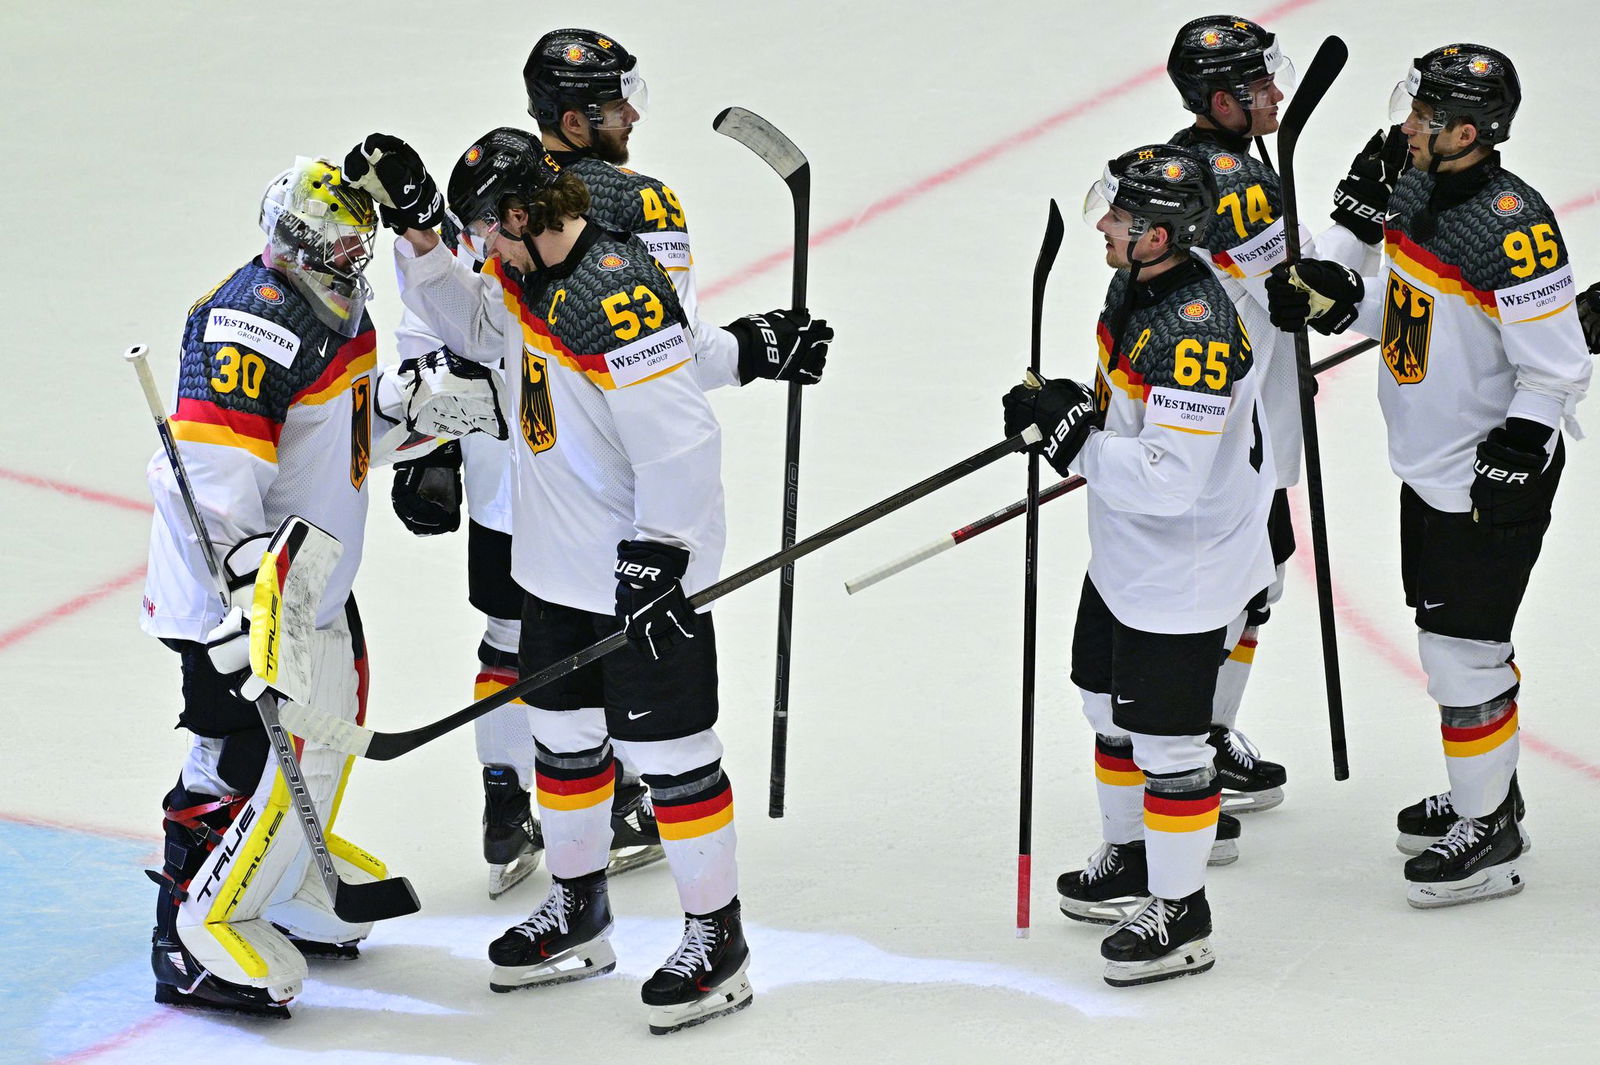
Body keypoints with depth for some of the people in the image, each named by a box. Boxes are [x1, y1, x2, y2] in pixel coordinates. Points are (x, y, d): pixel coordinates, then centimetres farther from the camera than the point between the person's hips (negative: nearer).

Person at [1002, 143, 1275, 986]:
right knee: (1111, 707, 24)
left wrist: (1078, 439, -27)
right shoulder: (1135, 287, 0)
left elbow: (1171, 480, -33)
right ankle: (1129, 860, 43)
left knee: (1166, 737, -1)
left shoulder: (1195, 332, -31)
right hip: (1125, 556, 10)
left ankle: (1179, 917, 12)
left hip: (1184, 575, -10)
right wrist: (1071, 406, 1)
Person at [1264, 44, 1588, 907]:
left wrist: (1513, 455, -26)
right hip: (1428, 464, 9)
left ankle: (1488, 838, 9)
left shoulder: (1512, 228, -26)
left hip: (1492, 478, -9)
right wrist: (1336, 297, 0)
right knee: (1451, 632, 21)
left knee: (1464, 649, -3)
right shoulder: (1419, 192, 1)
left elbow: (1557, 367, -22)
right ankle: (1487, 795, 37)